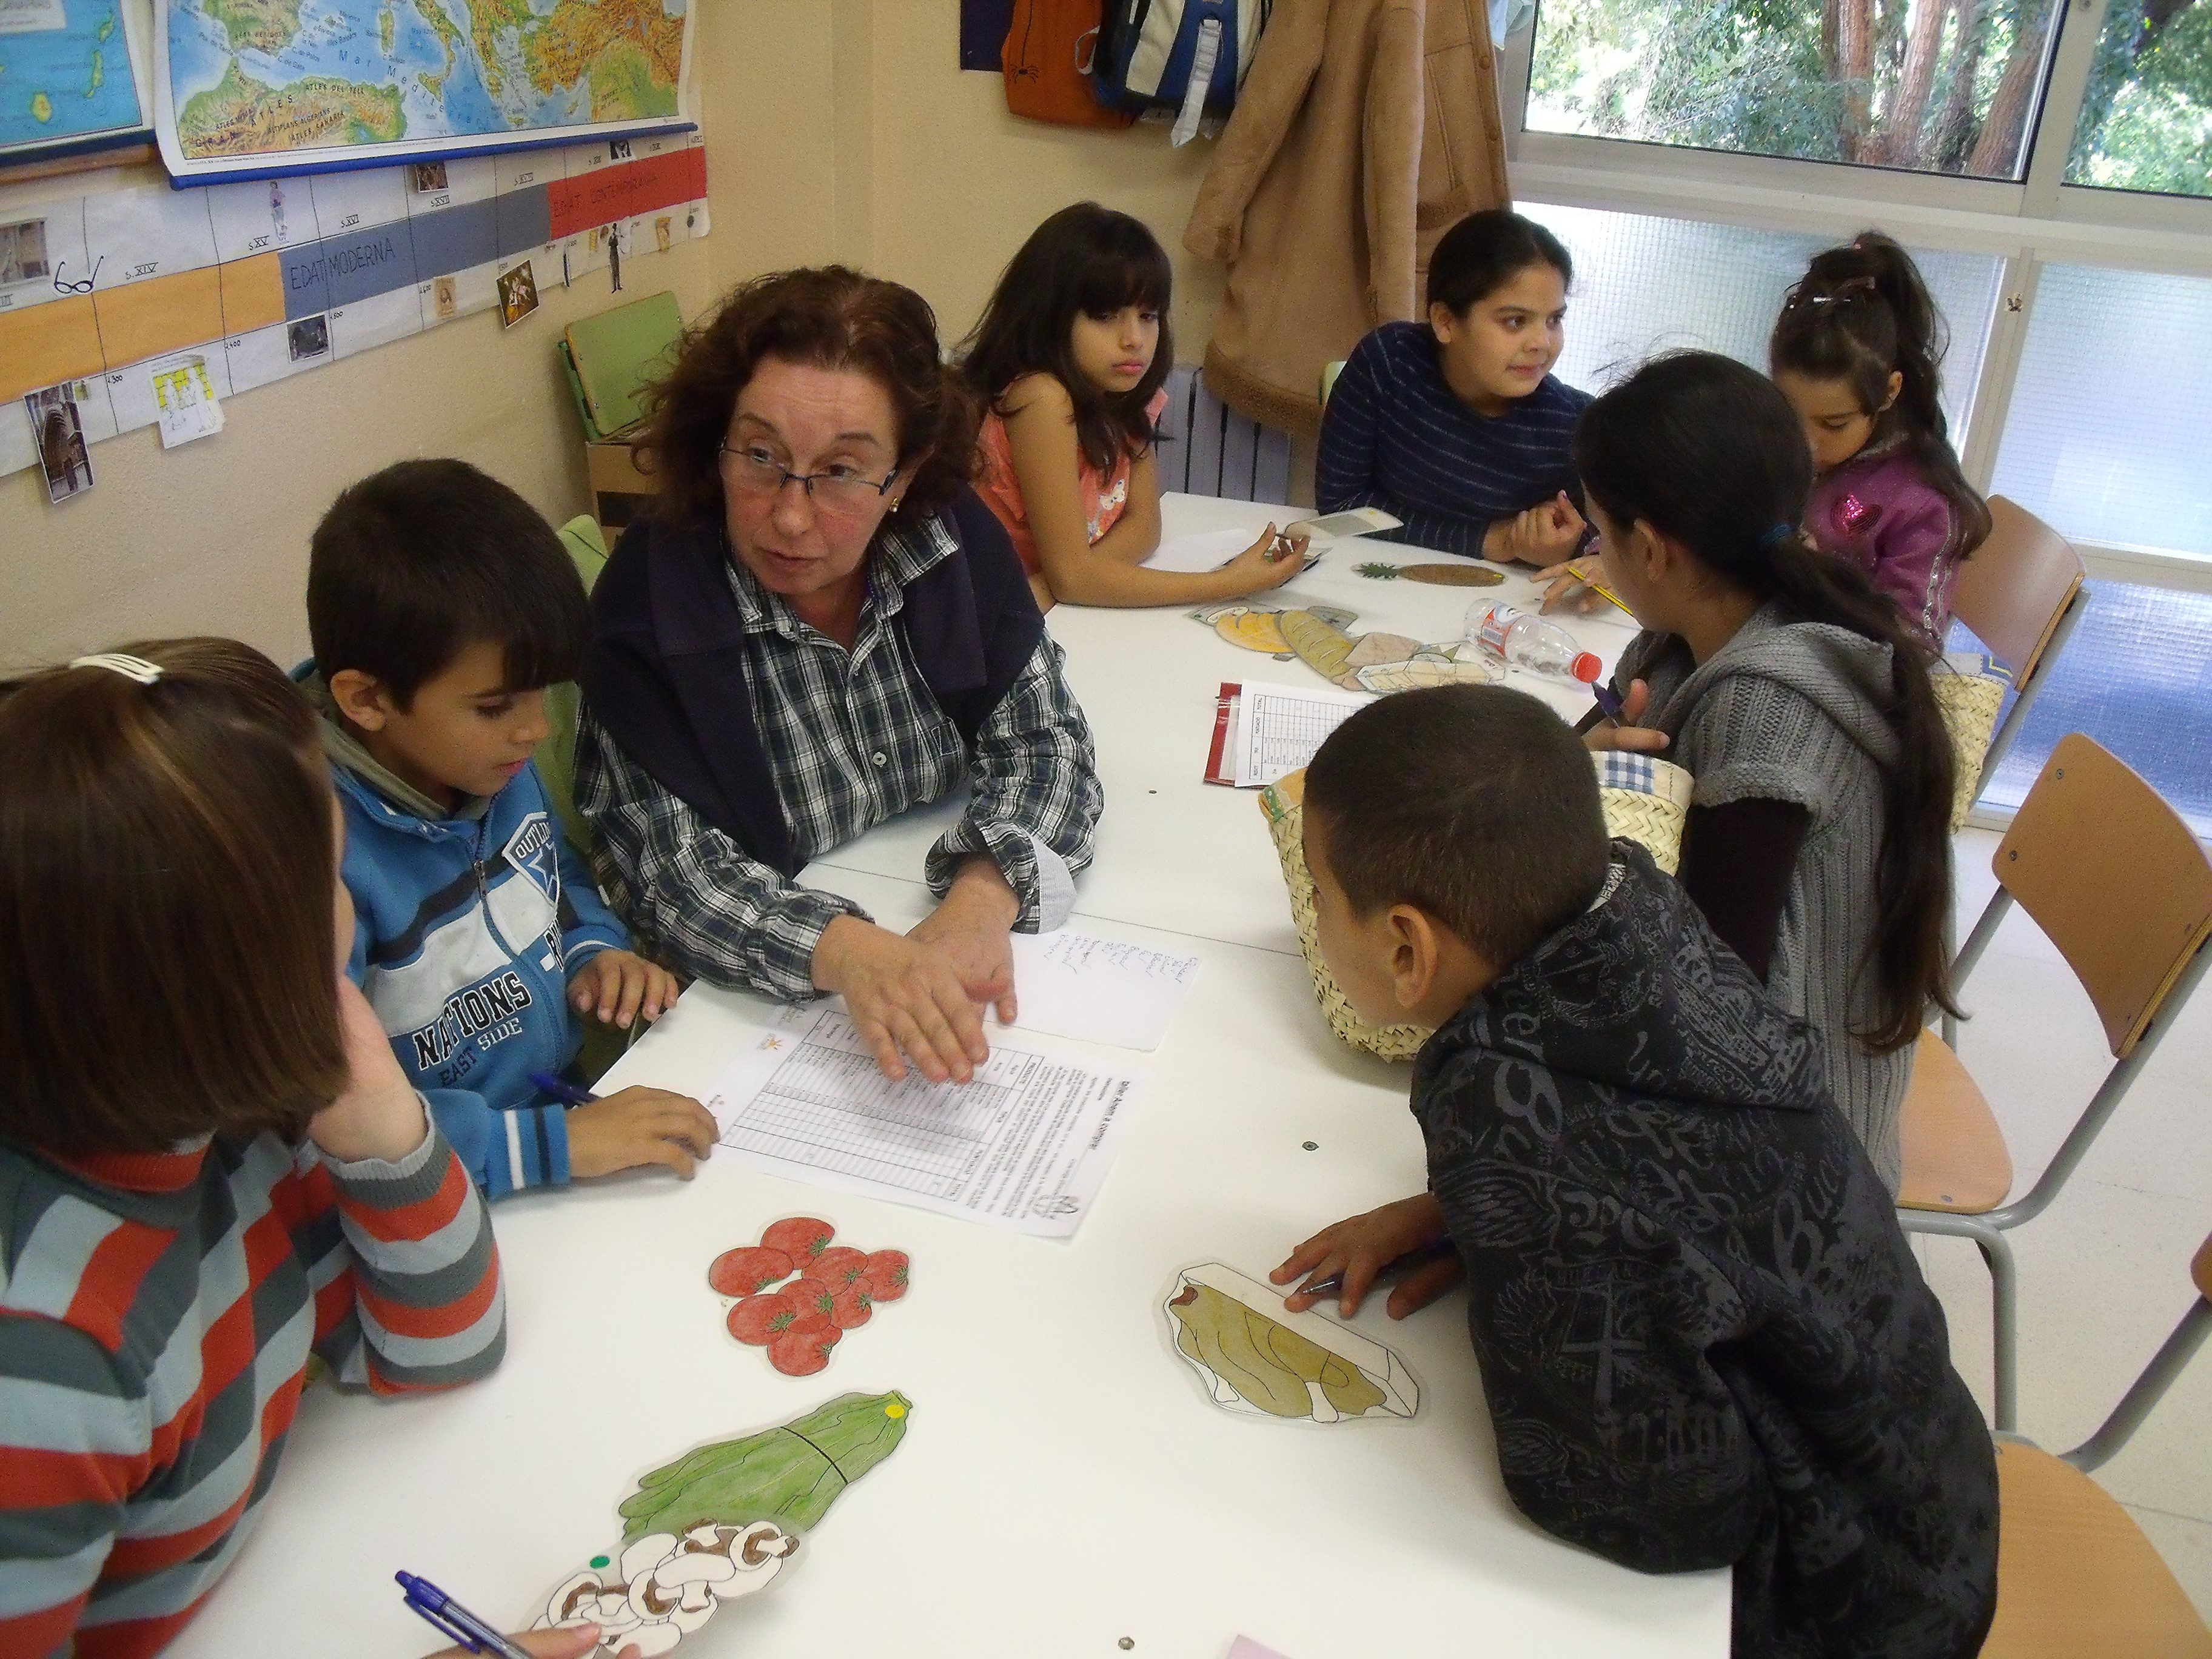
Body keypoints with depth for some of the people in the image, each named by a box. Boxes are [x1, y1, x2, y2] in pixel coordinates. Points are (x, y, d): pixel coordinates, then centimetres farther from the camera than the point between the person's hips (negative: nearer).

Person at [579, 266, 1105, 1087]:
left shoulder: (954, 536, -8)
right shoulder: (650, 596, -17)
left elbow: (1043, 740, -5)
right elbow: (668, 865, -19)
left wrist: (985, 898, -26)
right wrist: (847, 952, -38)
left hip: (946, 910, 4)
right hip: (753, 1012, -3)